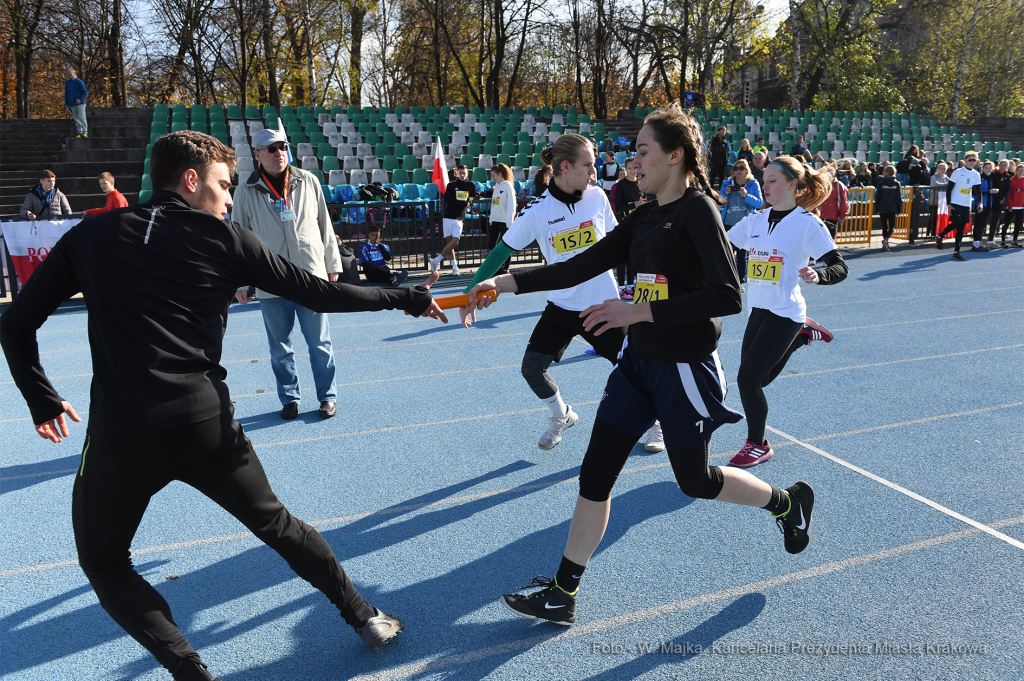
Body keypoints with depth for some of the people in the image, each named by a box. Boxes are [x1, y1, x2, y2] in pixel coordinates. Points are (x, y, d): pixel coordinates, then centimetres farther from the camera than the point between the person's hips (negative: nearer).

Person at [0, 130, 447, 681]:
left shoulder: (90, 236, 9)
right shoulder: (223, 239, 3)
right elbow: (317, 293, 4)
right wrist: (407, 298, 13)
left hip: (118, 434, 0)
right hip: (205, 424, 0)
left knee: (104, 564, 23)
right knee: (275, 522, 22)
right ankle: (365, 618, 30)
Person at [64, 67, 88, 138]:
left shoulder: (79, 82, -3)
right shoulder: (67, 83, 13)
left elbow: (85, 92, -4)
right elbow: (66, 94, 19)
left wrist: (80, 99, -16)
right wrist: (66, 104, 13)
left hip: (80, 103, -5)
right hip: (72, 104, 5)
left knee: (82, 117, -12)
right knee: (76, 119, 6)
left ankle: (85, 132, -13)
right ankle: (79, 133, 8)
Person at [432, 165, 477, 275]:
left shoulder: (471, 185, 10)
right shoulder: (451, 185, 3)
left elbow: (473, 197, 26)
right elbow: (447, 199, -8)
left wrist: (470, 199, 4)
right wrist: (463, 203, -13)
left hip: (459, 218, 1)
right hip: (448, 216, -1)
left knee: (455, 242, -11)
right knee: (449, 241, -3)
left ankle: (436, 261, -1)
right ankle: (454, 266, 6)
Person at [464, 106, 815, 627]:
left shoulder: (698, 209, -15)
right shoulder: (643, 218, 8)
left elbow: (727, 296, -24)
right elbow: (582, 266, 4)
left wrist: (640, 311, -27)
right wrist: (506, 283, -3)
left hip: (685, 368, -7)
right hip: (639, 362, 7)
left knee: (695, 481, 11)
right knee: (596, 473, 5)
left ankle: (788, 501, 41)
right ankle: (562, 596, 16)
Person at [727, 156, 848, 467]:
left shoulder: (807, 223, -10)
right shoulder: (756, 220, 7)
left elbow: (840, 268, -13)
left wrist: (817, 275, -33)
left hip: (785, 313, -7)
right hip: (759, 309, 7)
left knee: (748, 377, -10)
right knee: (757, 380, 14)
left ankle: (758, 445, 11)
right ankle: (801, 336, 33)